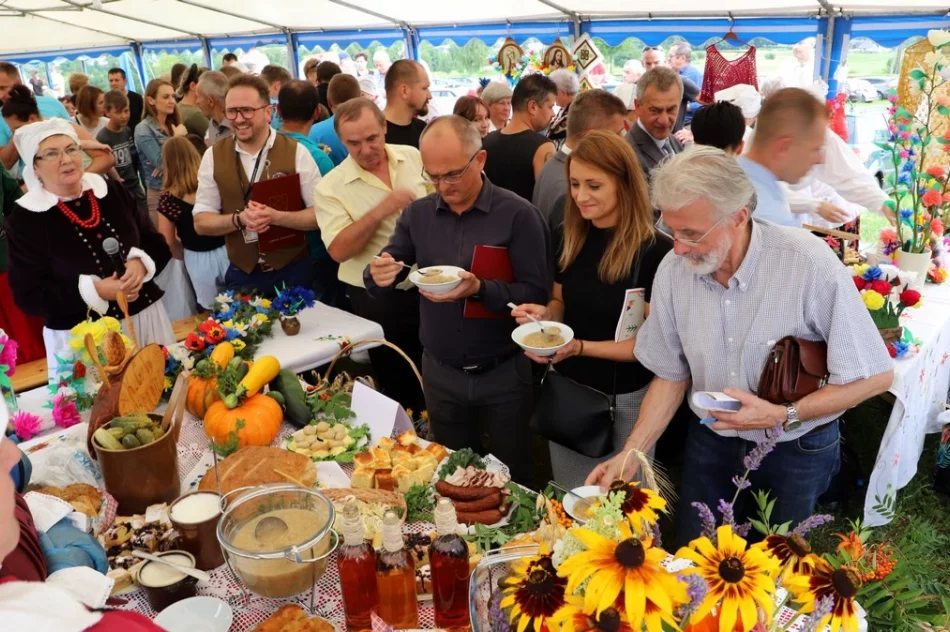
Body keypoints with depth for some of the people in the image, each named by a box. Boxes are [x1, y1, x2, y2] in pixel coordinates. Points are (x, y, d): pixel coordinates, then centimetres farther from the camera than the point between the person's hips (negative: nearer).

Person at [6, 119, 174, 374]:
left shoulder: (112, 191, 5)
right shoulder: (24, 219, -6)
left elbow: (157, 243, 9)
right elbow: (28, 297, -9)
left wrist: (140, 263, -15)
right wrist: (95, 291, -20)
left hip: (146, 317, 4)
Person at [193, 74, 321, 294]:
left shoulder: (296, 152, -8)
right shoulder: (213, 156, -1)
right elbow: (201, 222, 1)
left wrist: (276, 217, -23)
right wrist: (239, 218, -18)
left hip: (292, 272, -2)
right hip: (241, 275, 2)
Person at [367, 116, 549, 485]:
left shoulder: (518, 215, -14)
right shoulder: (417, 214, -1)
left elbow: (536, 295, -18)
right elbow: (377, 284, 2)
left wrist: (480, 290, -33)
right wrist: (378, 277, -22)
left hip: (503, 373, -3)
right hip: (440, 373, 4)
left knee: (513, 478, 16)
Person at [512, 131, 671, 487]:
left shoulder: (654, 251, -19)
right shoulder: (565, 237, -4)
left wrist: (580, 347, -26)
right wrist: (545, 315, -12)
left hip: (624, 402, -4)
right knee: (568, 501, 23)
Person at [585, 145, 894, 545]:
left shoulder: (810, 264, -26)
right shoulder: (673, 272, -14)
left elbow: (875, 376, -16)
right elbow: (671, 375, -2)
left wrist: (782, 416, -25)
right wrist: (631, 453, -9)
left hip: (797, 452, -3)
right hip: (710, 443, 3)